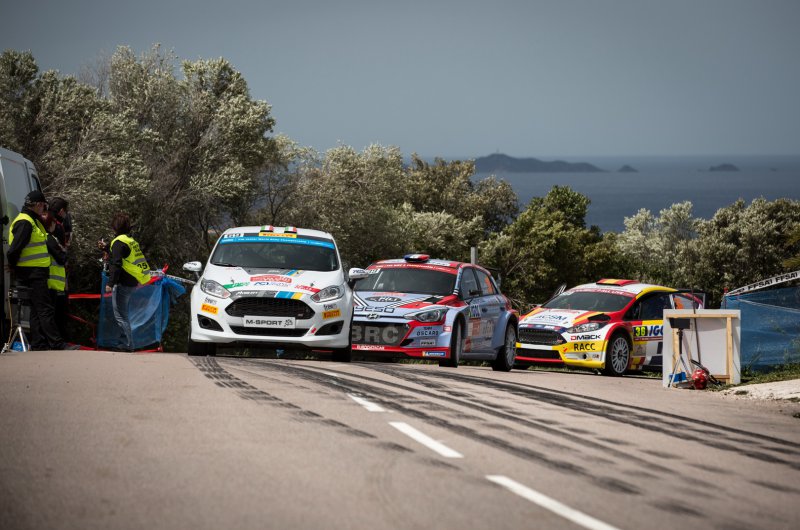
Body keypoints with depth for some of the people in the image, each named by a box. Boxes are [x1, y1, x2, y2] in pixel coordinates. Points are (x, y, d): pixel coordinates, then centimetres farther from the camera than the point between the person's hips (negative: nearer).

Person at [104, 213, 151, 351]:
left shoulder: (119, 242, -14)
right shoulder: (131, 241, 15)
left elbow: (116, 265, -21)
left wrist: (110, 283, -21)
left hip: (123, 284, -10)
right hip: (133, 283, 10)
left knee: (120, 316, -6)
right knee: (125, 315, 18)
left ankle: (128, 345, -9)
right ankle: (127, 343, 23)